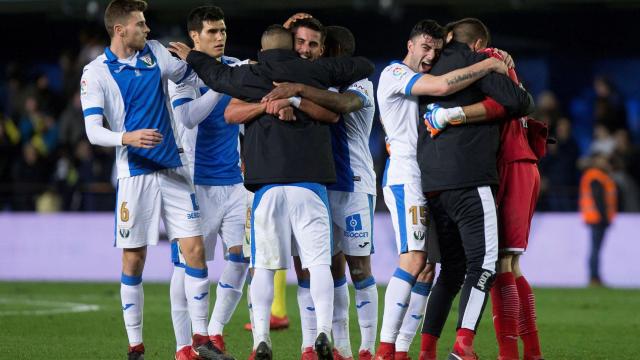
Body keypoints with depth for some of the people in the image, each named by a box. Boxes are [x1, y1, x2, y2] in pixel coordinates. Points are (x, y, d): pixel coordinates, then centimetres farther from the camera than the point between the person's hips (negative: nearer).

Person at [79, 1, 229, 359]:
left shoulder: (155, 53, 7)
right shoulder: (96, 73, -6)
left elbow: (195, 77, 22)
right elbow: (93, 131, -14)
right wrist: (127, 137, -31)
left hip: (173, 169, 4)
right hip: (135, 174, -4)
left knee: (195, 249, -1)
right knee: (134, 260, -1)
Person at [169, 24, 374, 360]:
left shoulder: (248, 76, 8)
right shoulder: (314, 71, 8)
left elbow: (216, 74, 29)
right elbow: (364, 67, 16)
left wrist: (191, 56, 47)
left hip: (267, 184, 1)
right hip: (309, 181, -1)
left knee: (264, 265, 6)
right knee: (318, 261, -4)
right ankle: (324, 330, -18)